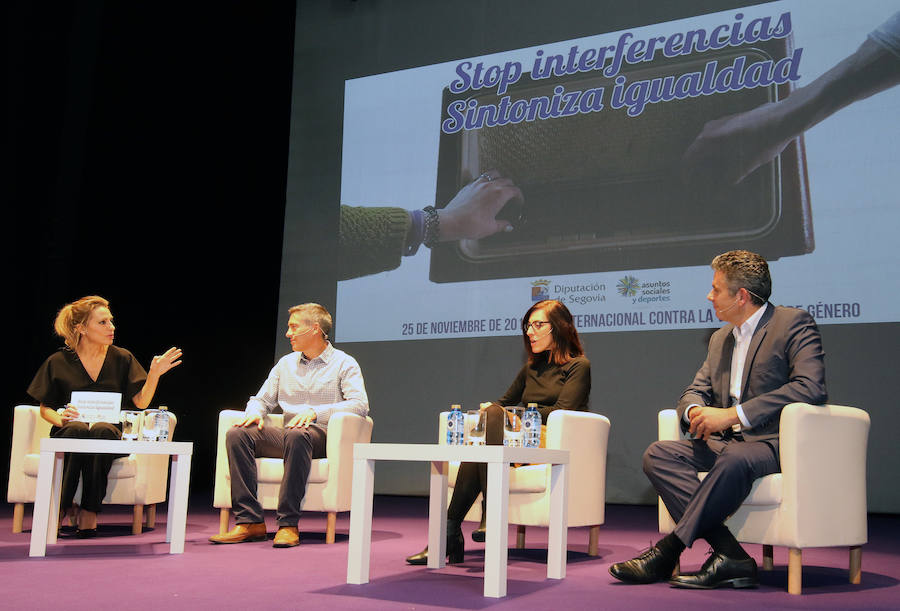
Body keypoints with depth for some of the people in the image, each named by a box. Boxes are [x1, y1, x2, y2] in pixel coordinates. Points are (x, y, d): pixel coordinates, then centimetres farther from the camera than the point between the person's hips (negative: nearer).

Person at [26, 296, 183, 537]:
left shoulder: (121, 358, 9)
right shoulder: (58, 362, 5)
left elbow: (141, 402, 5)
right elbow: (45, 408, 12)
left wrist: (155, 374, -11)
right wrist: (60, 418, -10)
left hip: (109, 430, 1)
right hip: (68, 433, -1)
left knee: (102, 430, -36)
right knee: (78, 429, -37)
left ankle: (89, 512, -31)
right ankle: (63, 507, -26)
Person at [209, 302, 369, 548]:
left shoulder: (344, 363, 5)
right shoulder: (285, 363, 23)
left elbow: (360, 404, -10)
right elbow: (262, 399, 24)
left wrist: (315, 412, -21)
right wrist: (254, 413, -2)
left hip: (324, 437, -5)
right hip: (286, 436, 5)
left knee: (297, 435, -39)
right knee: (237, 434, -20)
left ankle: (288, 524, -36)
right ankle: (250, 522, -24)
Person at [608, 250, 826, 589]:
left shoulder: (794, 323, -4)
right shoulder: (720, 338, 21)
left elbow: (811, 388, -19)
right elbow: (695, 392, 21)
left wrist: (732, 414, -22)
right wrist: (696, 412, -7)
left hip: (774, 442, -7)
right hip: (726, 442, 8)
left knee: (734, 460, -39)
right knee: (657, 455, -17)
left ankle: (668, 551, -24)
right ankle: (729, 556, -26)